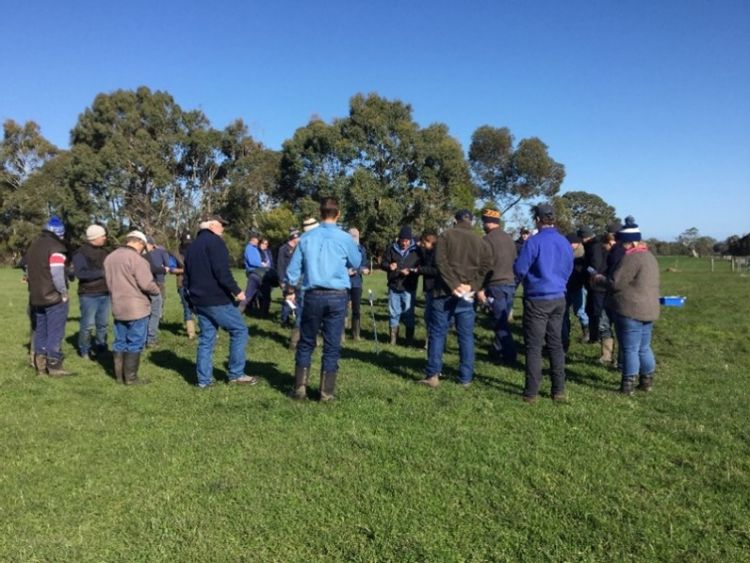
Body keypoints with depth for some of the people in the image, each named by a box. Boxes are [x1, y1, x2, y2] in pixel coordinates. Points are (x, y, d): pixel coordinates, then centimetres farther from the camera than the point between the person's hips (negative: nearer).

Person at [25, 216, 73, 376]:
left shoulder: (32, 247, 14)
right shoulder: (55, 248, -14)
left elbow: (28, 272, 16)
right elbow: (57, 274, -22)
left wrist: (36, 289, 18)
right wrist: (63, 292, -12)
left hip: (36, 297, 8)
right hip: (54, 297, -8)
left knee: (40, 331, 14)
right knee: (55, 332, -2)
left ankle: (41, 365, 18)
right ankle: (54, 366, 0)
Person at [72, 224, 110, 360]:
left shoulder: (104, 252, 12)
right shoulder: (81, 253, -9)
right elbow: (80, 273, -21)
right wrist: (101, 273, -21)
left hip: (105, 294, 6)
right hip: (89, 295, -6)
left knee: (103, 323, 12)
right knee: (88, 324, 0)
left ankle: (100, 347, 27)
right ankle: (84, 350, 15)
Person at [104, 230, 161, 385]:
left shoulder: (110, 257, 8)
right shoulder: (137, 259, -18)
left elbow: (109, 283, 12)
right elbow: (147, 284, -20)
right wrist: (157, 291, -1)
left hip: (118, 307, 8)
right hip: (137, 308, -8)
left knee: (120, 342, 14)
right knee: (135, 343, 1)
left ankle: (119, 376, 21)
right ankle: (130, 377, 6)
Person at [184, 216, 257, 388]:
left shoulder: (193, 246, 18)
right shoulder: (215, 241, -10)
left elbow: (186, 277, 22)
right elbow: (222, 272, -22)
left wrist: (192, 296, 29)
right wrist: (236, 291, -15)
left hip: (200, 300, 9)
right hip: (217, 299, -9)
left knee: (206, 338, 12)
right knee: (239, 330, 1)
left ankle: (204, 379, 12)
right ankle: (236, 374, 3)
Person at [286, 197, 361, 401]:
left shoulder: (307, 237, 1)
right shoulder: (345, 238, -4)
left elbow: (294, 268, 5)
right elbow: (356, 264, 13)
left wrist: (291, 290, 19)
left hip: (313, 295, 1)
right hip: (337, 296, -1)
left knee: (306, 343, 13)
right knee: (332, 346, 6)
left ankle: (300, 389, 15)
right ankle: (326, 392, 11)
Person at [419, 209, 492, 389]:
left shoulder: (446, 235, 3)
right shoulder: (481, 242, 11)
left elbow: (441, 261, -11)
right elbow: (486, 265, -2)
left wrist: (453, 284, -13)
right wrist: (472, 286, -6)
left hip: (445, 291, -2)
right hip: (467, 294, 2)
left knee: (437, 333, 3)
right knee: (466, 335, 7)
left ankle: (433, 375, 2)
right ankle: (466, 378, 9)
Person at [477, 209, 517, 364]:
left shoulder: (488, 239, -10)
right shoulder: (509, 238, 13)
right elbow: (514, 261, 17)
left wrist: (480, 288, -9)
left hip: (496, 285, -7)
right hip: (510, 284, 7)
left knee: (499, 322, -2)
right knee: (502, 320, 14)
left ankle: (509, 354, -2)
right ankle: (497, 350, 22)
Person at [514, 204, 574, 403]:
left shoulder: (534, 242, -14)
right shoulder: (565, 243, 7)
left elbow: (519, 269, -12)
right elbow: (568, 271, 16)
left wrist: (524, 280, 9)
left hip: (537, 300, -6)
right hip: (558, 299, 6)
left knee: (534, 347, 0)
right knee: (556, 344, 12)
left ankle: (531, 392, 3)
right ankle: (559, 390, 16)